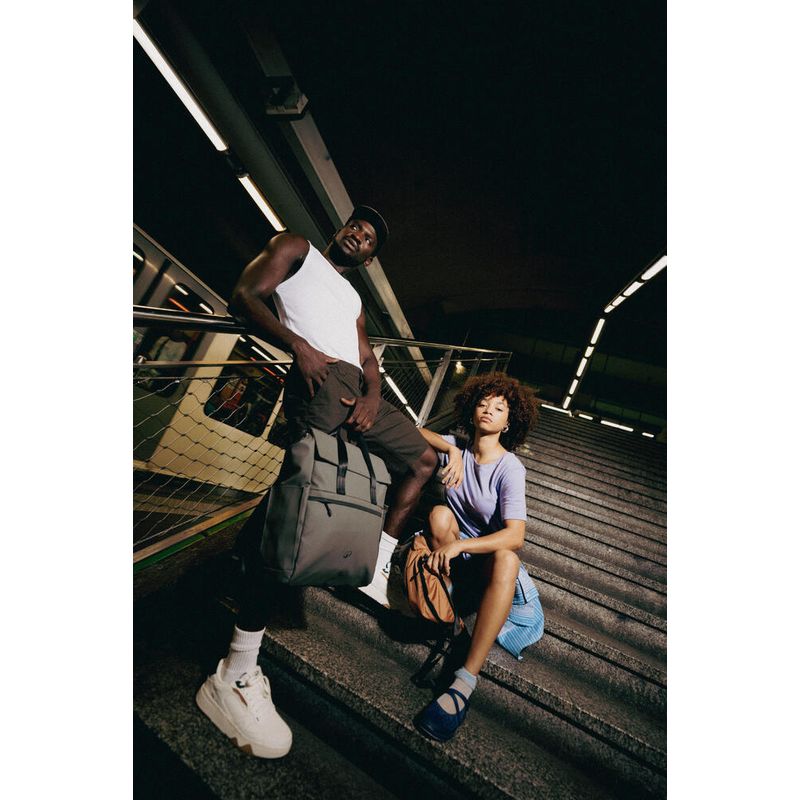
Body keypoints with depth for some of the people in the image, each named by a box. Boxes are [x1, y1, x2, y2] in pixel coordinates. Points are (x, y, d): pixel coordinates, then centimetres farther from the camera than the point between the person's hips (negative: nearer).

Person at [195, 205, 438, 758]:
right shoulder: (296, 249, 21)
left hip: (361, 392, 8)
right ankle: (237, 675, -17)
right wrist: (298, 345, -14)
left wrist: (374, 395, -3)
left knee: (425, 459, 11)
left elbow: (369, 361, 20)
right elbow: (244, 296, 3)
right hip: (320, 379, -8)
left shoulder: (355, 300, 35)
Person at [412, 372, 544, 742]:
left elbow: (515, 536, -24)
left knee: (506, 559, -36)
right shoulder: (457, 448, -5)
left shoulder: (510, 468, -15)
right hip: (453, 555, 2)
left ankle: (466, 680, -35)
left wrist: (458, 545, -36)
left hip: (490, 556, -2)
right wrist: (450, 449, -23)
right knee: (439, 513, -28)